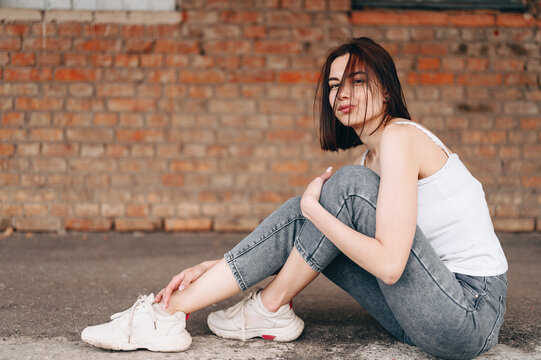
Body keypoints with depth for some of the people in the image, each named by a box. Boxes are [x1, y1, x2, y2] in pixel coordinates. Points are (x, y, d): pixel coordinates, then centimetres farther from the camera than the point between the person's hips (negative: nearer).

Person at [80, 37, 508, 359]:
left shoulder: (399, 137, -16)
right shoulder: (372, 158, 13)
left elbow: (388, 263, -26)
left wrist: (314, 208, -14)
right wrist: (213, 268, 4)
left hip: (472, 312, -8)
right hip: (437, 308, 8)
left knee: (351, 185, -18)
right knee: (300, 221, -1)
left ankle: (269, 308, -7)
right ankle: (171, 312, -2)